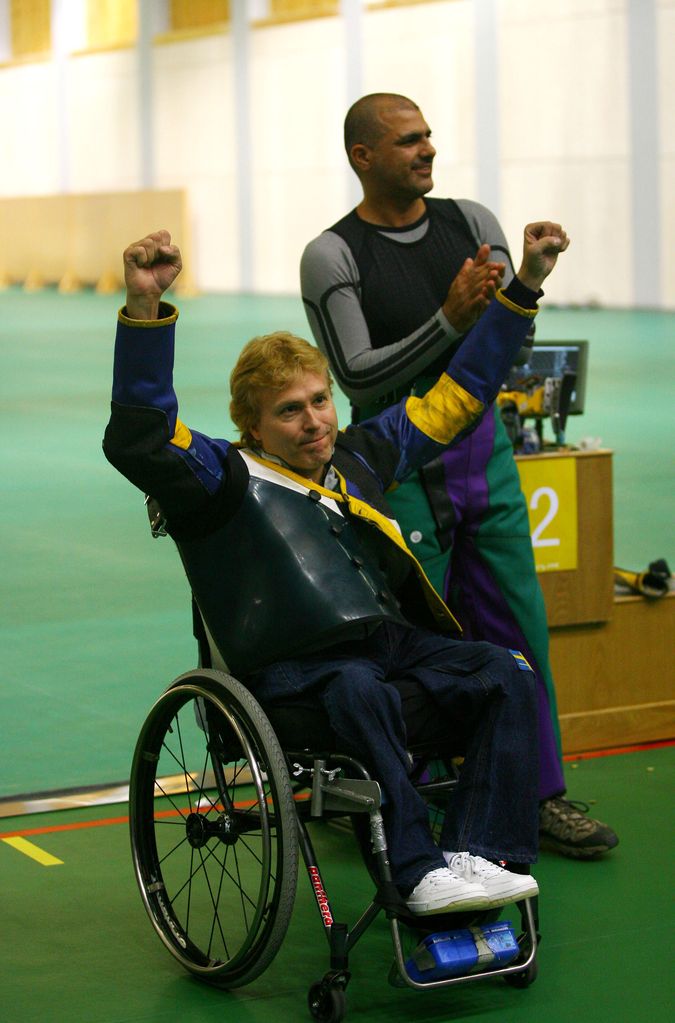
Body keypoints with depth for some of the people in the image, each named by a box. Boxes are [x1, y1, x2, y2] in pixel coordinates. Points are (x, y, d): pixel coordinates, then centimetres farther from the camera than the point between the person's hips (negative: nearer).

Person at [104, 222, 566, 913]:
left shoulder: (360, 456, 21)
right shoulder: (228, 481, 3)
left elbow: (456, 397, 30)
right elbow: (138, 438, -16)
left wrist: (523, 287, 28)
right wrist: (144, 310, -28)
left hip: (393, 641, 6)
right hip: (290, 670, -6)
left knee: (504, 673, -19)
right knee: (359, 689, -38)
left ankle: (476, 854, -25)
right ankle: (418, 873, -36)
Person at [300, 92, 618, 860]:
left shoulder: (471, 223, 5)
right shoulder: (333, 256, -8)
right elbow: (359, 379, -15)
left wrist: (510, 296, -18)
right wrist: (451, 321, -23)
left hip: (483, 451, 5)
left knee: (517, 626, 8)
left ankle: (538, 794, 19)